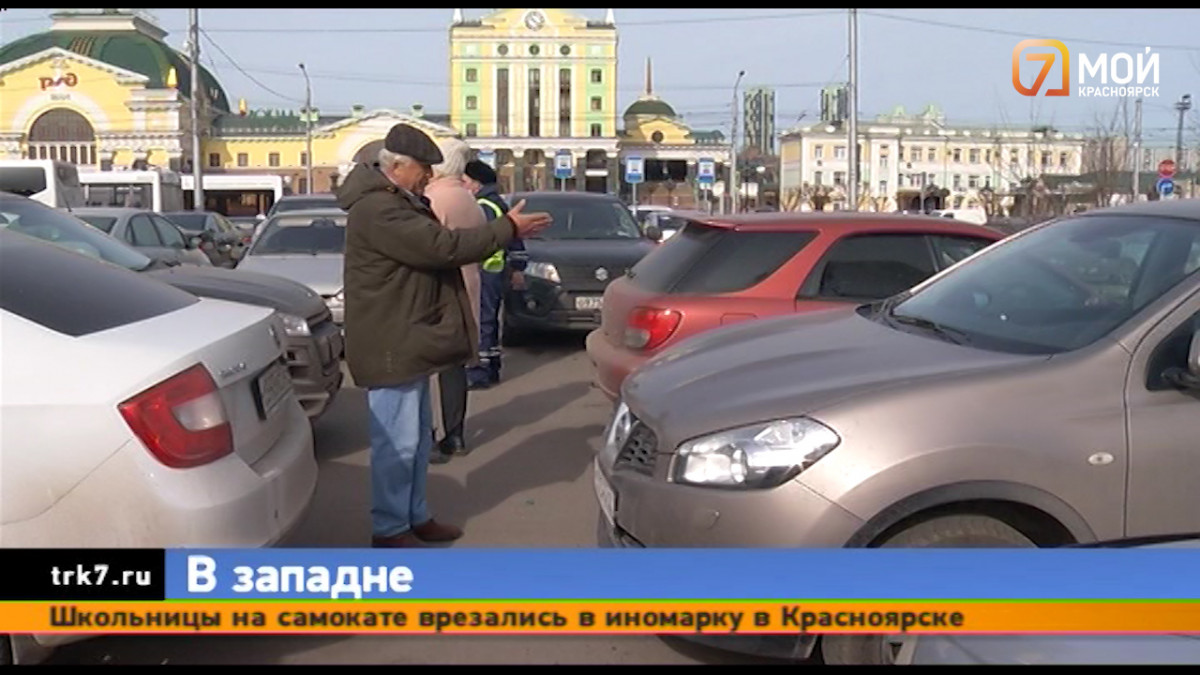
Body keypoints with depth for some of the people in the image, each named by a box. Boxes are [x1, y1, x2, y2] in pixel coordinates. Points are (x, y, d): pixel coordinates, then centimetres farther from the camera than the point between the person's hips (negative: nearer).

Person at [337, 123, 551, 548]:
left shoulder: (399, 203, 16)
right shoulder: (378, 210, -21)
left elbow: (432, 246, 16)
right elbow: (443, 247, -25)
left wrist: (504, 230, 7)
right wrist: (508, 229, -19)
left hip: (407, 343, 11)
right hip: (390, 346, -11)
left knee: (418, 437, 17)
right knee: (397, 441, -3)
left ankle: (415, 516, 29)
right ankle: (388, 529, 8)